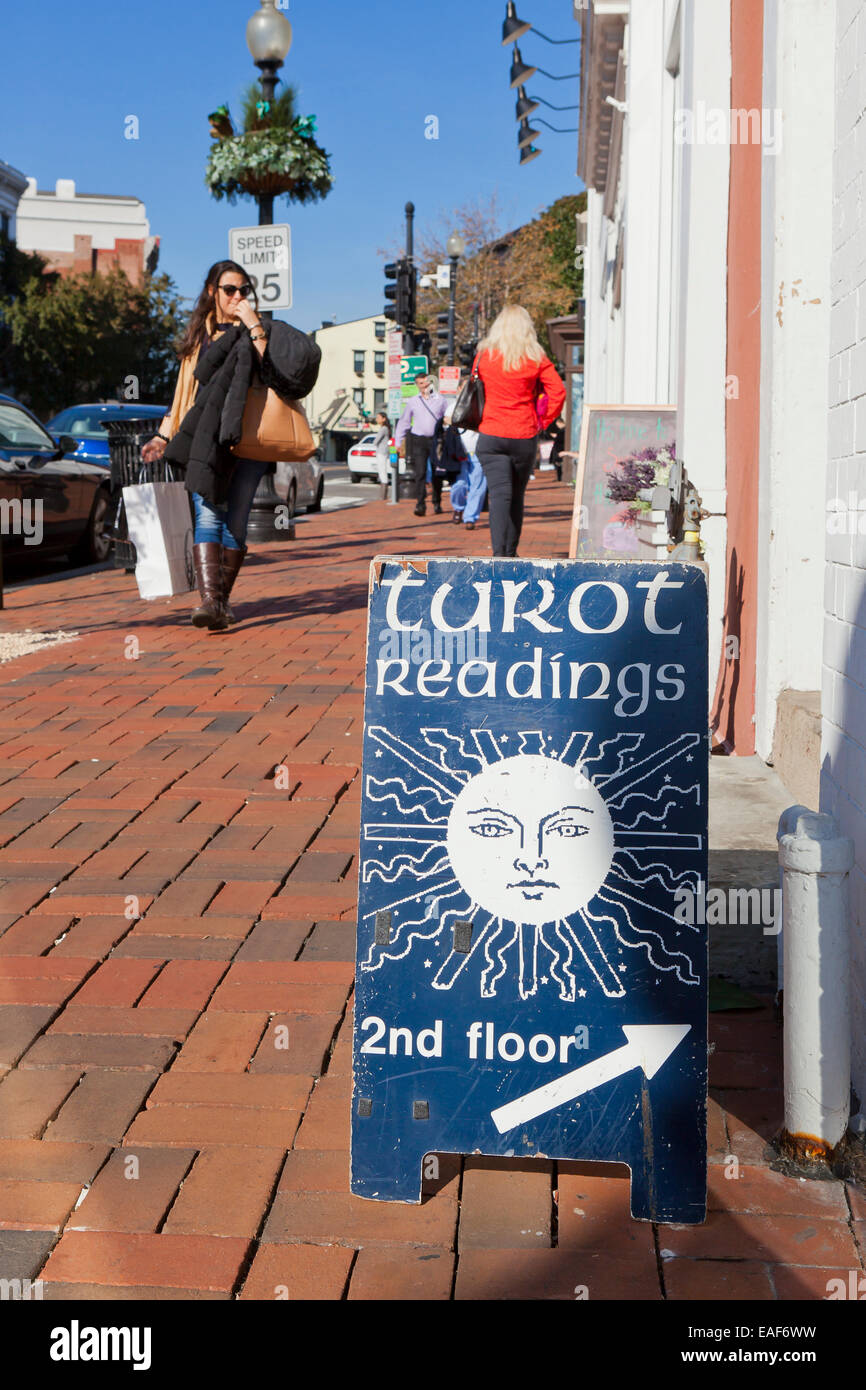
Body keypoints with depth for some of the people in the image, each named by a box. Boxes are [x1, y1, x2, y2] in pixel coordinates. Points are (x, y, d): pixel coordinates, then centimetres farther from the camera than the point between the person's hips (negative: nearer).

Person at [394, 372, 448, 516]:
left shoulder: (440, 400, 8)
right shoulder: (413, 401, 10)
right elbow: (403, 421, 16)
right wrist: (398, 442, 10)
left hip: (435, 440, 1)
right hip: (418, 440, 0)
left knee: (437, 473, 6)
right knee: (420, 472, -12)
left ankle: (437, 503, 21)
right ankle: (420, 504, -16)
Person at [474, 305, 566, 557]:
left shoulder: (484, 355, 2)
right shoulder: (536, 357, -1)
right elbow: (558, 392, -5)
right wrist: (542, 422, 4)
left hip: (490, 436, 0)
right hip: (524, 437, 1)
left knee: (499, 495, -6)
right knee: (517, 497, 14)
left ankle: (499, 555, -21)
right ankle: (511, 554, 22)